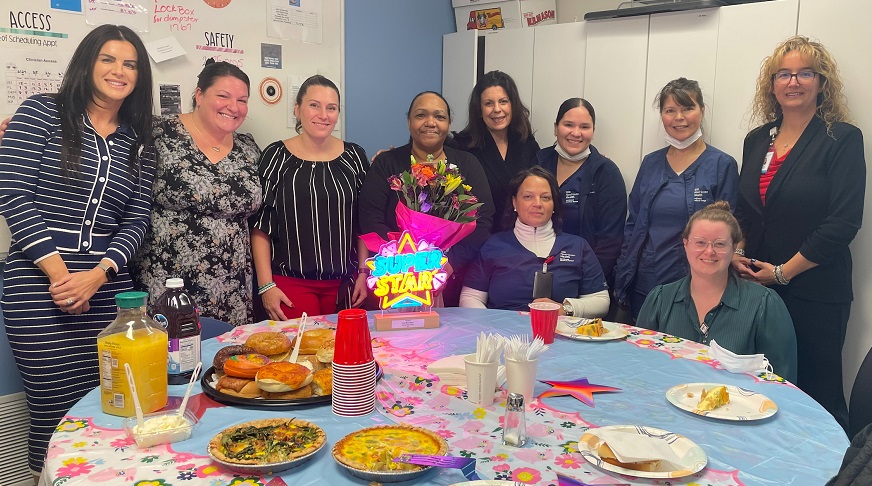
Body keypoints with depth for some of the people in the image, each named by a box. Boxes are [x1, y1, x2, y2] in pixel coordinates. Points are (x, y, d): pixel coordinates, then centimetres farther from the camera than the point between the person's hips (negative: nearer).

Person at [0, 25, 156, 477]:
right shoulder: (42, 113, 2)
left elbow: (136, 220, 7)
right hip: (38, 283, -3)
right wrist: (59, 273, -11)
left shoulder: (139, 143, 12)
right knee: (55, 410, -2)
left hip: (108, 285, 3)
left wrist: (96, 276, -9)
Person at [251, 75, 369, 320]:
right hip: (291, 283, -2)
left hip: (345, 282, 2)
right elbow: (260, 226, -2)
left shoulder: (354, 156, 5)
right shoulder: (276, 157, -2)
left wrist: (364, 273, 4)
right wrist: (266, 285, -6)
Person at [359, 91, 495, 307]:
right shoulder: (386, 164, 4)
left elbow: (483, 221, -2)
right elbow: (371, 222, -7)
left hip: (454, 278, 1)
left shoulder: (467, 164, 7)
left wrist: (451, 262, -16)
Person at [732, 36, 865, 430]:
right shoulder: (757, 140, 11)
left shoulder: (842, 139, -6)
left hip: (814, 292, -4)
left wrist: (783, 272, -12)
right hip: (755, 288, 5)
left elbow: (843, 222, -12)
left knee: (814, 395, 4)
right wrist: (736, 253, -1)